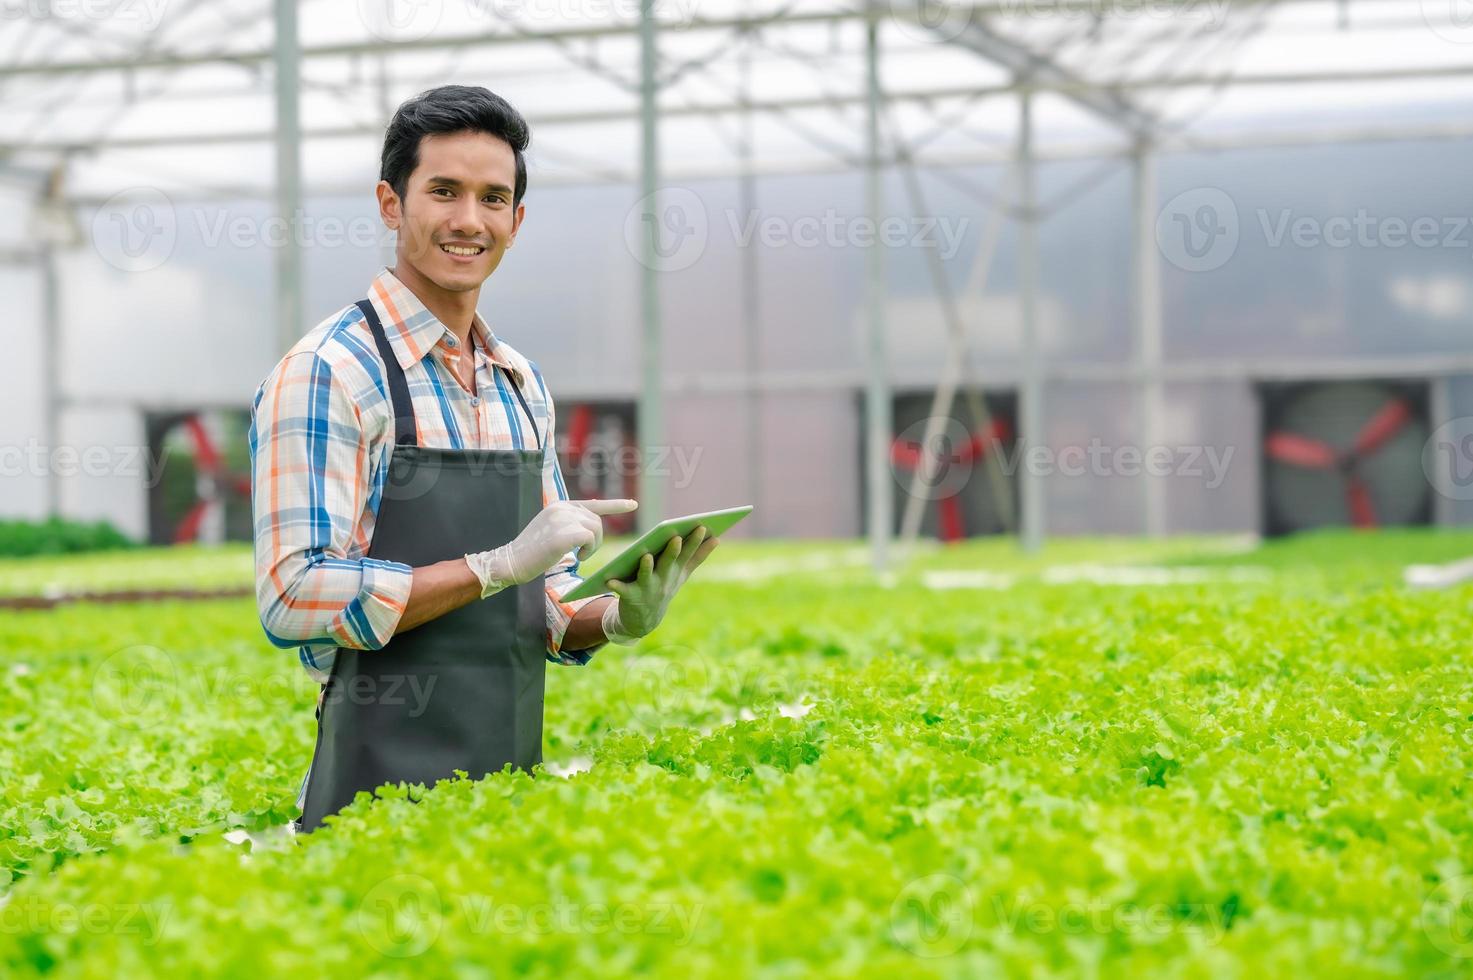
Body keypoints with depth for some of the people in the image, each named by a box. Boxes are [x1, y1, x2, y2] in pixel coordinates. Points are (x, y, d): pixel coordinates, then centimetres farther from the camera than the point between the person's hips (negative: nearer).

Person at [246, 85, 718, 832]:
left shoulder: (522, 384, 13)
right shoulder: (327, 372, -9)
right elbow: (294, 596, -18)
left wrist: (620, 617, -3)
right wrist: (499, 565, -20)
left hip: (514, 777, 6)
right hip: (385, 788, -6)